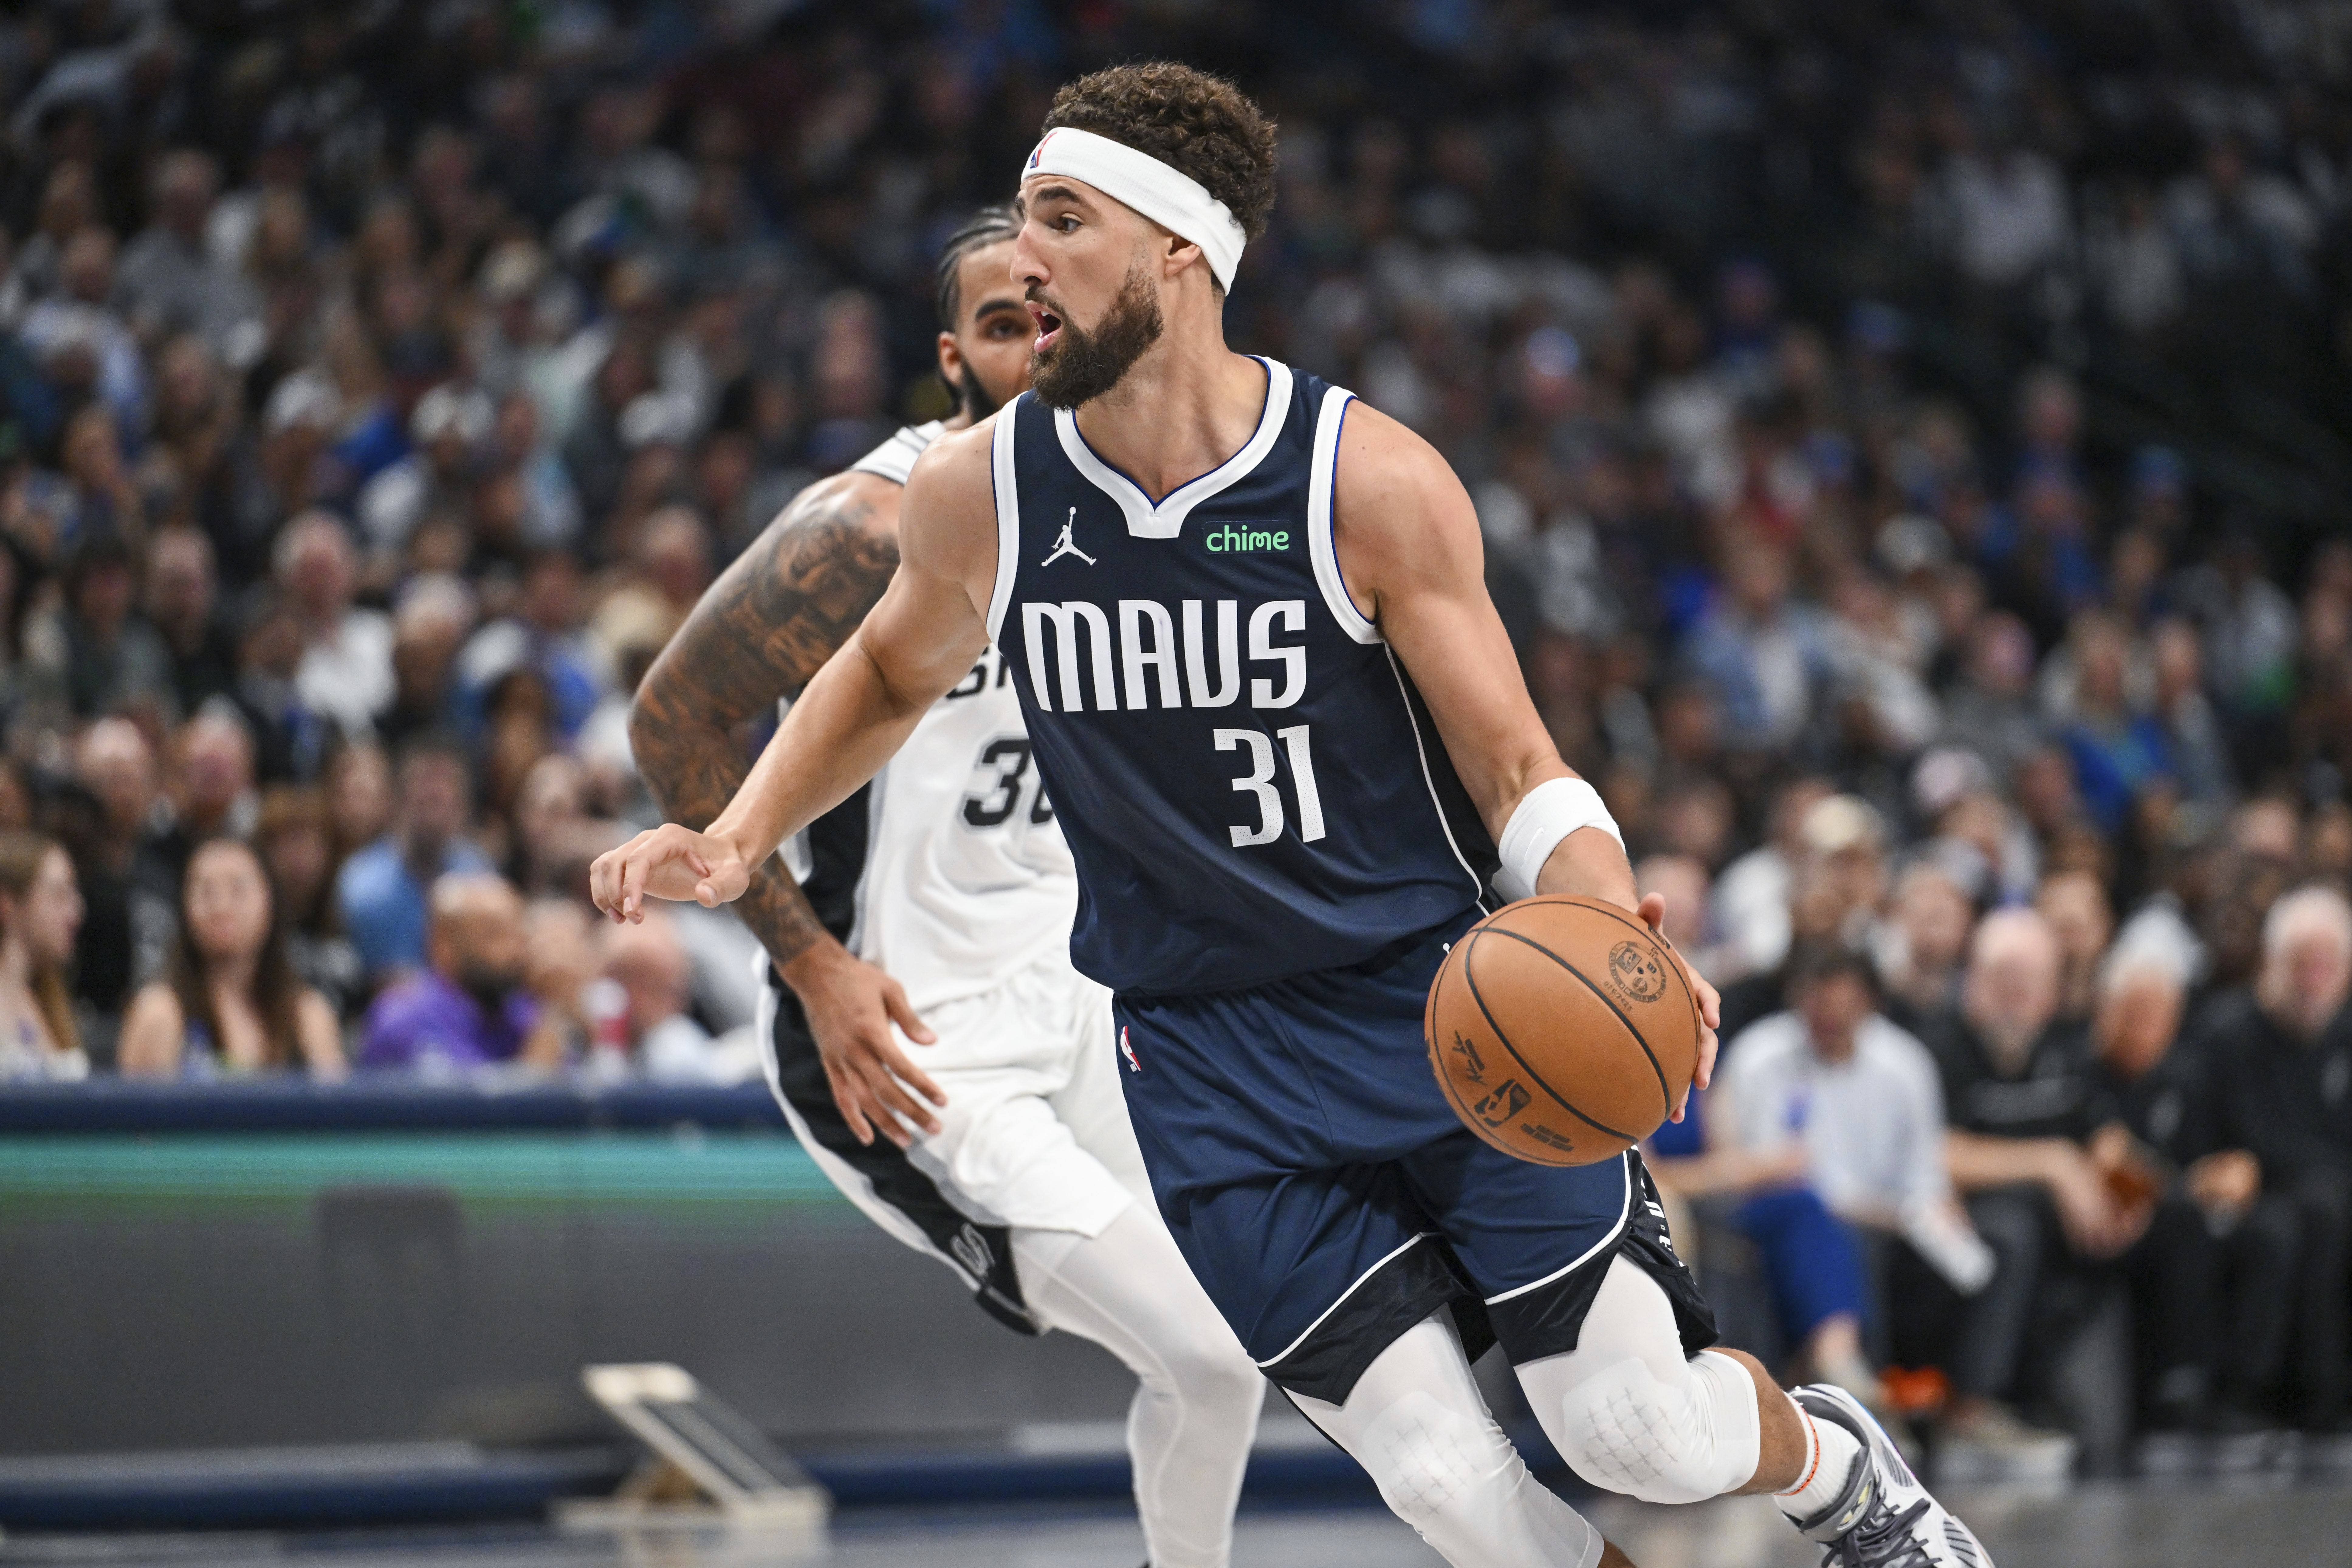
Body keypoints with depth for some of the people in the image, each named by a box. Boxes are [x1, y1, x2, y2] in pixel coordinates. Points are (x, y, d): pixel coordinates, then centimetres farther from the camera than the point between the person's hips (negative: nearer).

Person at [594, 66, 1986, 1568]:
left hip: (1443, 998, -2)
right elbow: (890, 676, 18)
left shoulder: (1371, 483, -14)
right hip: (1211, 1061, 2)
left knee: (1645, 1430, -4)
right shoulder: (975, 496, -4)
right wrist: (735, 844, 3)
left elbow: (1517, 772, -8)